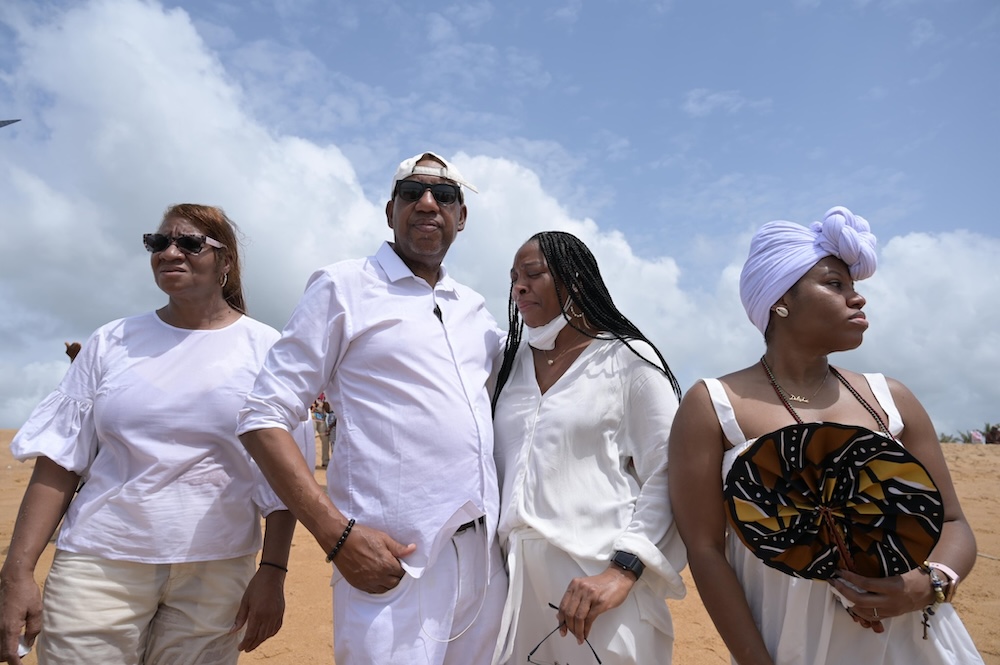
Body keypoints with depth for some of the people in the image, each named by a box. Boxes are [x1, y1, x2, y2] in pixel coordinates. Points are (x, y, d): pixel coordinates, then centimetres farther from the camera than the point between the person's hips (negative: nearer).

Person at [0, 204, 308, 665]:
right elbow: (59, 459, 4)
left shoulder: (265, 349, 0)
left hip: (216, 571, -1)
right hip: (99, 562, 2)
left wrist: (272, 571, -6)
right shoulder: (112, 342, 6)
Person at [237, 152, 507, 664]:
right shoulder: (342, 287, -2)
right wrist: (338, 536, -17)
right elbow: (263, 420, -8)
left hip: (488, 558, 6)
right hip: (394, 563, -5)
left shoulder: (473, 308, 13)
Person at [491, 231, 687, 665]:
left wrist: (623, 570, -18)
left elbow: (667, 477, -8)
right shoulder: (511, 363, 12)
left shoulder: (628, 359, -3)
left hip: (595, 576, -4)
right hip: (513, 575, 5)